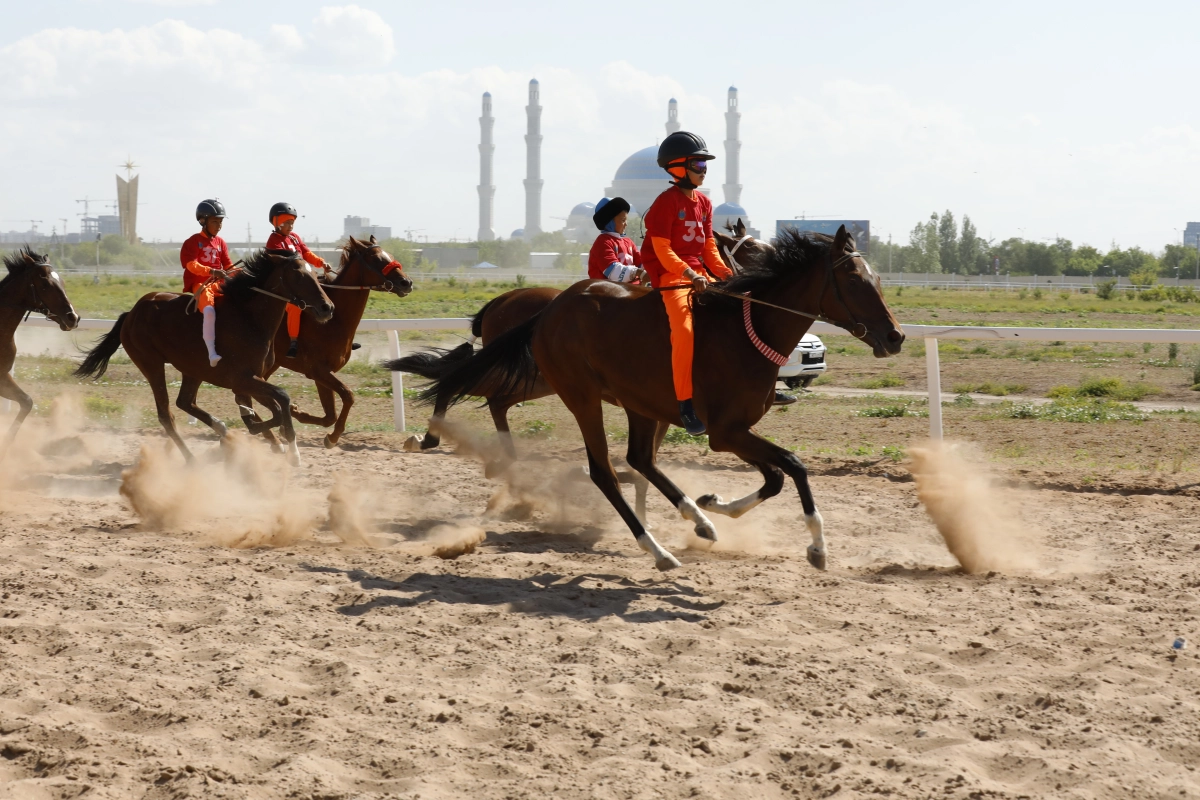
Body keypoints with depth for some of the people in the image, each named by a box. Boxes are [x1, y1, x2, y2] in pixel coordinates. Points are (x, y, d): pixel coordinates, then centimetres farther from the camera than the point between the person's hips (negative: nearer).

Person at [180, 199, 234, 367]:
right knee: (209, 311, -33)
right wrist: (211, 271, -30)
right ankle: (212, 354, -38)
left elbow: (228, 265, 15)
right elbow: (191, 264, -16)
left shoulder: (220, 242, 16)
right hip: (199, 284, -7)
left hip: (219, 284, 7)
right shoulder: (194, 242, -2)